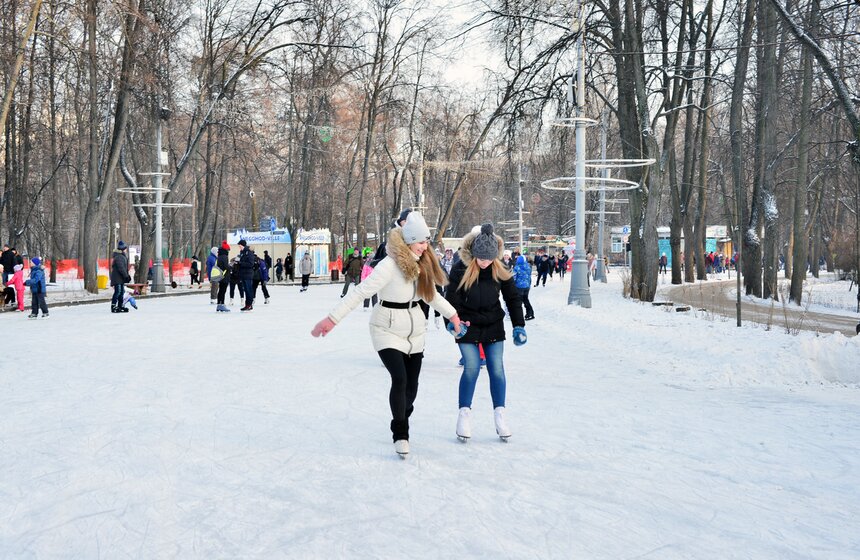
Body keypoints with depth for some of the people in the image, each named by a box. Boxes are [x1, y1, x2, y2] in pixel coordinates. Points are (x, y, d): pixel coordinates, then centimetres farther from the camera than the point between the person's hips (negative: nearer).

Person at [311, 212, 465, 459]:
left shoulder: (422, 264, 3)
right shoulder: (390, 265, -20)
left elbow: (431, 293, 21)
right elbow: (361, 292, -23)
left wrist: (452, 314, 24)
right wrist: (332, 318, -27)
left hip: (415, 331, 6)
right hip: (387, 330, -6)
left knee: (411, 385, 6)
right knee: (399, 378, -20)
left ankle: (401, 427, 30)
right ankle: (400, 434, -3)